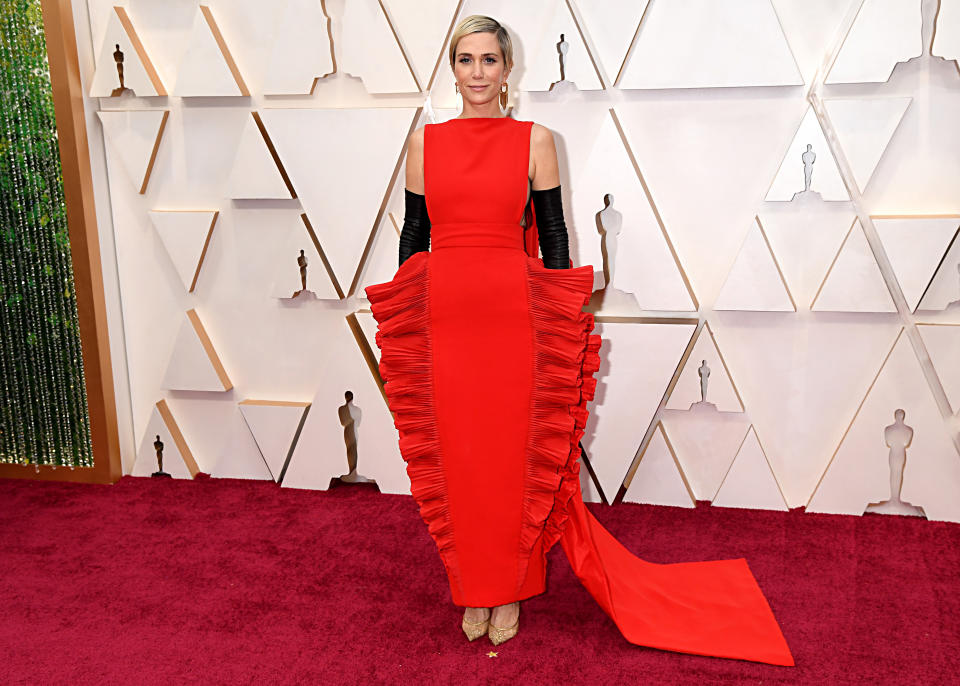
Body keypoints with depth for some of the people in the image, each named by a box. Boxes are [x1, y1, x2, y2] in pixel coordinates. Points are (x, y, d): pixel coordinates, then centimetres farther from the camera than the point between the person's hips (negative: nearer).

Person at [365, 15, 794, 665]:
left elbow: (553, 233, 3)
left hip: (514, 317, -2)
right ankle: (473, 588, 26)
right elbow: (414, 233, 10)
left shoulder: (535, 139, 3)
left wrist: (562, 319, 0)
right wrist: (402, 318, 8)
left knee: (516, 455, 5)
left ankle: (510, 588, 23)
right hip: (442, 318, 2)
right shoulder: (426, 140, 8)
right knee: (455, 457, 8)